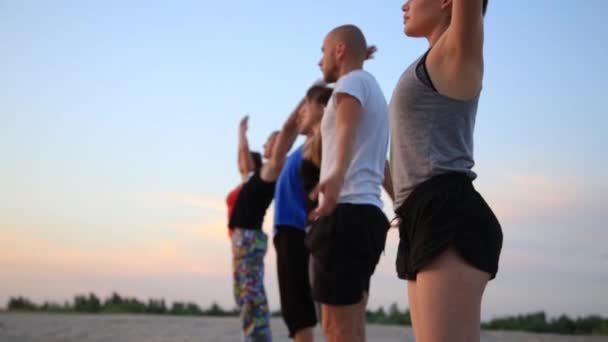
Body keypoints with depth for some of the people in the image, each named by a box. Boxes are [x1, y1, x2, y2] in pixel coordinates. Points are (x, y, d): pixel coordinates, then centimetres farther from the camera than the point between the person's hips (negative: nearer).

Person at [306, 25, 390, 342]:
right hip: (367, 212, 10)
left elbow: (348, 128, -26)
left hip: (347, 212, -10)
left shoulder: (353, 81, -2)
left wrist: (337, 175, -45)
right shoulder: (373, 90, 28)